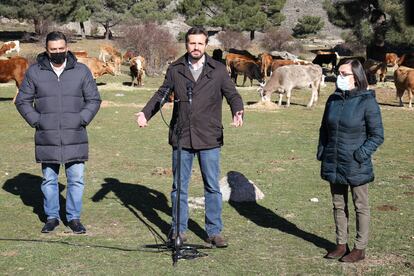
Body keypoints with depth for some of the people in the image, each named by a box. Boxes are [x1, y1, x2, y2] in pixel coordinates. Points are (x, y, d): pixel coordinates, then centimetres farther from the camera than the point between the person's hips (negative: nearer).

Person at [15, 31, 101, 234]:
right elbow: (22, 101, 9)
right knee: (49, 179, 10)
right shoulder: (34, 72, 3)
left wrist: (81, 120, -4)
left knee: (76, 179, 3)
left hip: (75, 138, 0)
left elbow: (93, 100, 9)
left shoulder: (81, 71, 3)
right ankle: (52, 217, 23)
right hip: (47, 139, 0)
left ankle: (74, 217, 16)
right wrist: (36, 120, -3)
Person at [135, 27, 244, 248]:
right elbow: (161, 93, 14)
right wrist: (145, 113, 0)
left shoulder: (218, 70, 2)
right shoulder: (175, 70, 6)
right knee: (179, 186, 8)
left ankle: (214, 231, 12)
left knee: (212, 186, 3)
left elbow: (232, 95, 3)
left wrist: (238, 112, -18)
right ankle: (179, 229, 20)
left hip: (209, 138, -1)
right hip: (181, 137, 1)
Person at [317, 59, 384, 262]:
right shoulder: (333, 100, 5)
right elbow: (324, 129, 16)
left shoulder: (367, 102, -12)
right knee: (339, 205, 15)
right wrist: (322, 152, 6)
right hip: (334, 164, 6)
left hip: (356, 167, -6)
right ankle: (341, 244, 27)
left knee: (360, 206, 8)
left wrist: (361, 154, -18)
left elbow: (377, 135, -9)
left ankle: (360, 248, 17)